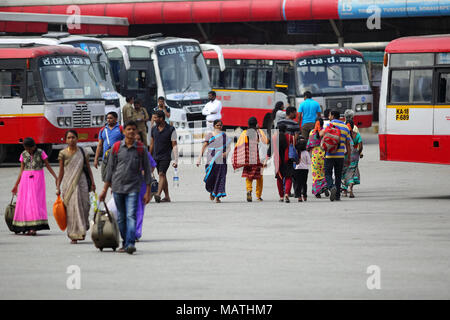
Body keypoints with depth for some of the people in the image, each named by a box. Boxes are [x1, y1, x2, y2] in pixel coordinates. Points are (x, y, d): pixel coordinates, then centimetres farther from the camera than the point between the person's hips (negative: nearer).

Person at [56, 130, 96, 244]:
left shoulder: (83, 152, 7)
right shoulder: (63, 153, 3)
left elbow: (88, 168, 12)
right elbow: (61, 172, 6)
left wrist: (92, 183, 4)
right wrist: (58, 187, 2)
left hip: (81, 182, 1)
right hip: (68, 183, -1)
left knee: (84, 206, -2)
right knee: (71, 208, -6)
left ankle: (82, 231, 21)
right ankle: (74, 235, -3)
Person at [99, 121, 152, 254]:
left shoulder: (141, 149, 2)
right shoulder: (116, 147, 4)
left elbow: (147, 170, 5)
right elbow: (110, 168, 10)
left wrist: (148, 192, 1)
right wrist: (105, 190, 9)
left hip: (133, 188, -2)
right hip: (117, 187, 2)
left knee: (131, 216, -15)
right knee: (121, 218, 8)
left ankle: (130, 243, -23)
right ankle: (125, 242, 20)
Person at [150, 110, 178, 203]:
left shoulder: (171, 130, -8)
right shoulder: (154, 129, 8)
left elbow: (174, 145, -9)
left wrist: (176, 160, -15)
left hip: (165, 157, -6)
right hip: (156, 157, 6)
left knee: (161, 174, -19)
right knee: (162, 176, 9)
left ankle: (158, 195, -31)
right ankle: (167, 197, 16)